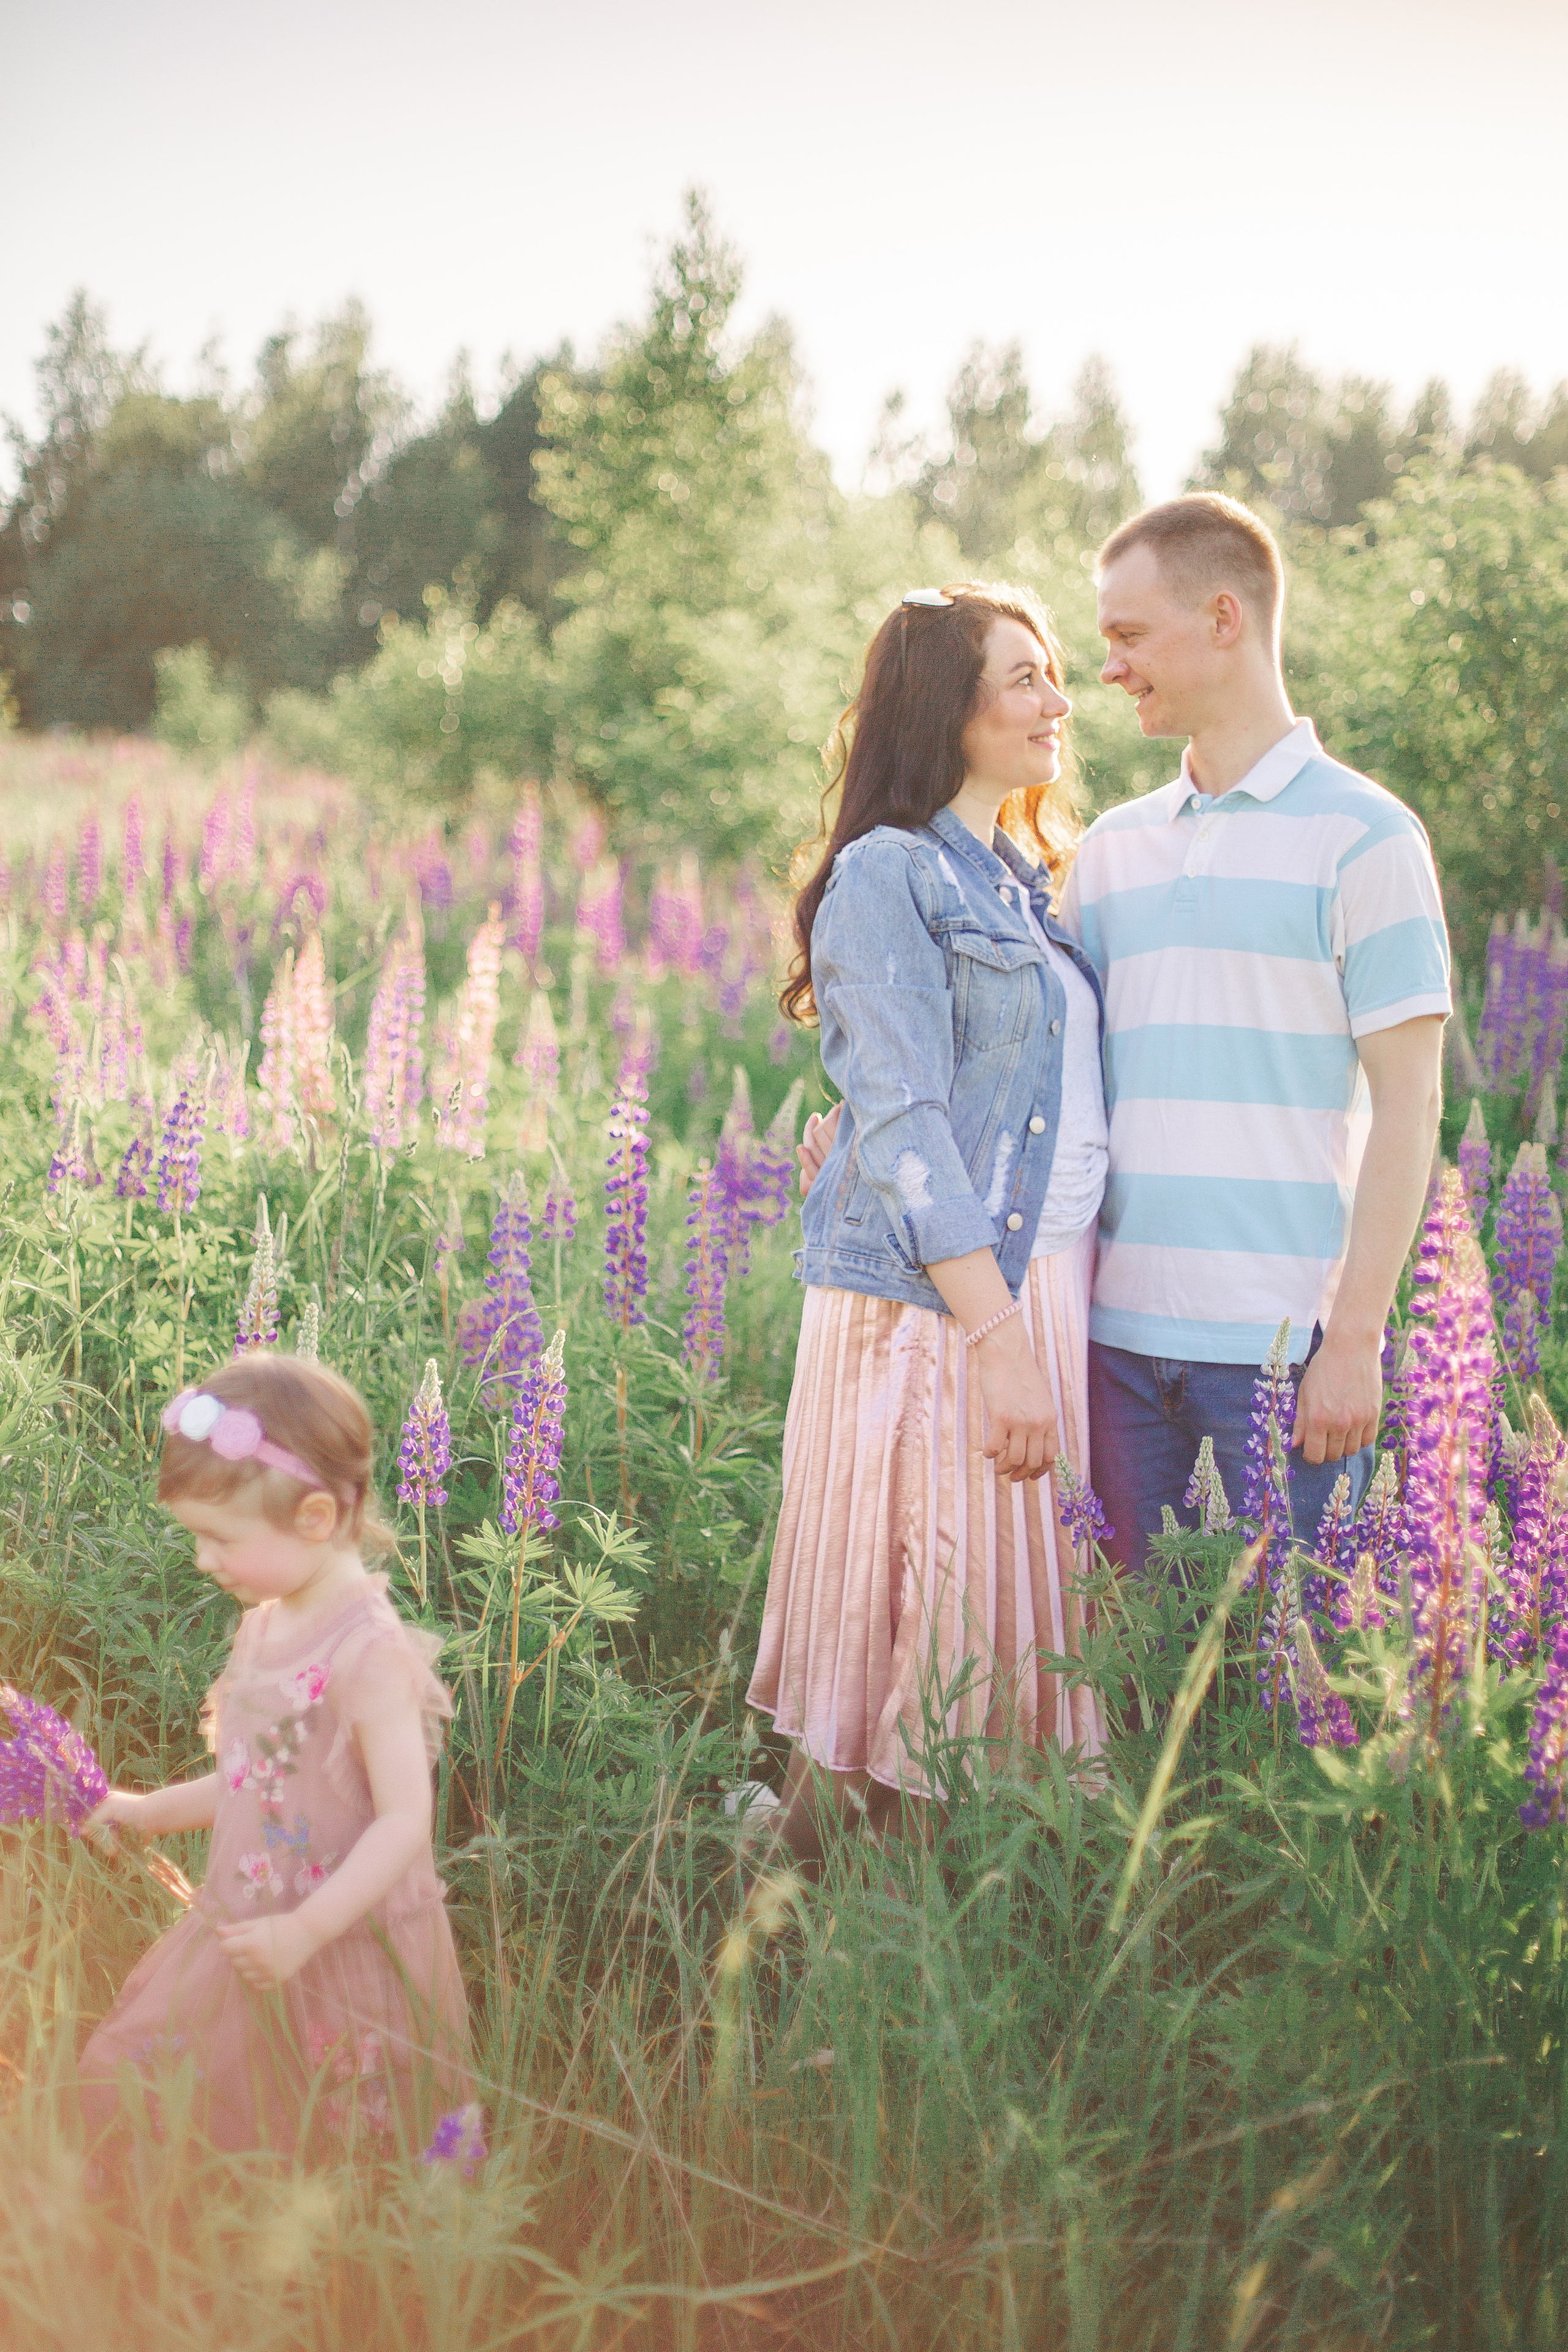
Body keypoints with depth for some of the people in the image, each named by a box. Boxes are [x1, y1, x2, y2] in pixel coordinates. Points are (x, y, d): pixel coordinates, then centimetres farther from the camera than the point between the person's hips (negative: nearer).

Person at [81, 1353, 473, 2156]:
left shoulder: (369, 1651, -21)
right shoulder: (261, 1629, 6)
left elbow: (404, 1821, -24)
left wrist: (306, 1930, -28)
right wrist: (145, 1811, 23)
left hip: (344, 1952, -8)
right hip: (243, 1935, 9)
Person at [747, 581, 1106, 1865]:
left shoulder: (1033, 877, 17)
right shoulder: (888, 876, -8)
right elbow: (903, 1126, -15)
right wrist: (997, 1337, -21)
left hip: (1051, 1280, 8)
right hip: (931, 1300, -7)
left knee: (1023, 1600, 8)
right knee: (929, 1612, -4)